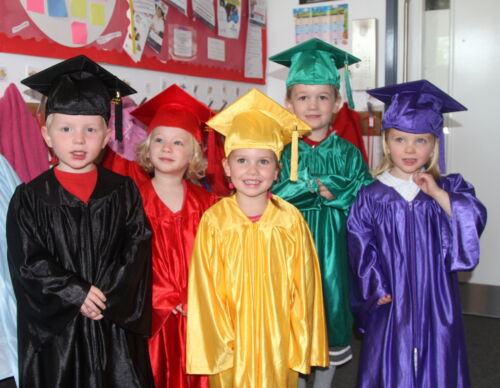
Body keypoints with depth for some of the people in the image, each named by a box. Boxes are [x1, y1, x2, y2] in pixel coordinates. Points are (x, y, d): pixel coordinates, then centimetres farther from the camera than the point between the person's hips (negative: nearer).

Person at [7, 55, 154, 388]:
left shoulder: (123, 192, 2)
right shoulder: (31, 198, -2)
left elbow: (136, 249, -4)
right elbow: (28, 263, -6)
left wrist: (105, 296, -13)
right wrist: (77, 295, -14)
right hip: (55, 329, -1)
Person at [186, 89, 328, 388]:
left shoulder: (291, 221, -8)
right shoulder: (214, 220, -9)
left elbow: (303, 286, -3)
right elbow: (205, 289, -5)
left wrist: (298, 345, -3)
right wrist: (219, 343, -6)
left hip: (278, 344, 1)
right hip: (230, 345, 0)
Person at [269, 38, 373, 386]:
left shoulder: (347, 152, 2)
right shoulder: (282, 150, -1)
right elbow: (272, 196, -11)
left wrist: (319, 186, -16)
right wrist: (319, 187, -17)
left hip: (333, 250, 1)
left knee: (331, 301, 11)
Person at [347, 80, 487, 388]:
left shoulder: (449, 189, 3)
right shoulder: (371, 197, -2)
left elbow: (474, 221, -13)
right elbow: (361, 248, -3)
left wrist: (438, 193, -17)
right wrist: (375, 289, -10)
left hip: (436, 305, 1)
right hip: (391, 305, -1)